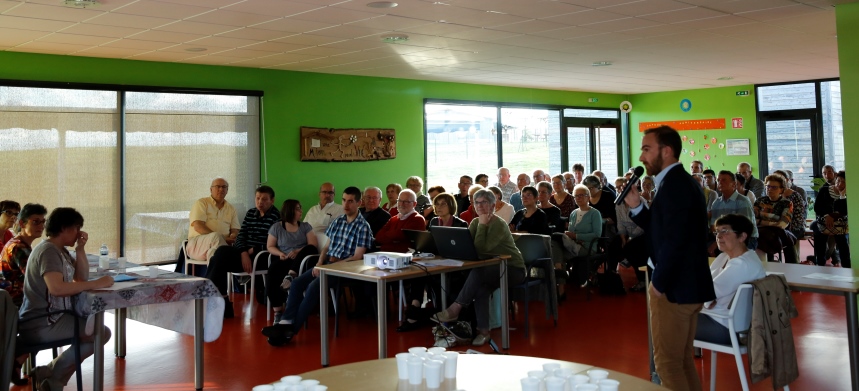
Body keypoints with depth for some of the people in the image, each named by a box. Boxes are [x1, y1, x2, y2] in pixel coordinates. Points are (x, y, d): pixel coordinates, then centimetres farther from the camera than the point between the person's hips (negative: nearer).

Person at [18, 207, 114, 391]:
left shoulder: (60, 250, 14)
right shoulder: (48, 251, -18)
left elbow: (81, 278, 11)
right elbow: (56, 288, -33)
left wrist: (80, 249, 0)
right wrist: (96, 284, -29)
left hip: (49, 318, 11)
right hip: (39, 325, -11)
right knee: (102, 332, -11)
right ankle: (48, 376, 2)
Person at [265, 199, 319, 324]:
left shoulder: (305, 226, 11)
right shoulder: (276, 227, 9)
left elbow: (313, 245, 0)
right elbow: (270, 246, 9)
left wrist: (298, 251, -17)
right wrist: (280, 253, -12)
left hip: (301, 260, 1)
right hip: (283, 259, -1)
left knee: (310, 249, -30)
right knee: (271, 274, -31)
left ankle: (291, 276, -37)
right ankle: (278, 312, -26)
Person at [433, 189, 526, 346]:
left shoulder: (498, 224, -16)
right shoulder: (475, 222, 7)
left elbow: (481, 248, -26)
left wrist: (482, 225, -20)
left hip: (513, 269, -6)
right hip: (494, 269, 6)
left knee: (478, 272, -34)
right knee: (481, 288, -29)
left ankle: (456, 308, -28)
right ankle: (483, 331, -25)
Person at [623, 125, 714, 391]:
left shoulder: (674, 185, -19)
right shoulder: (680, 182, 14)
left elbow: (673, 240, -26)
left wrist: (659, 283, -17)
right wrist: (637, 207, 3)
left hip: (674, 287, -11)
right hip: (687, 284, 11)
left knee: (667, 362, -1)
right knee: (683, 359, 19)